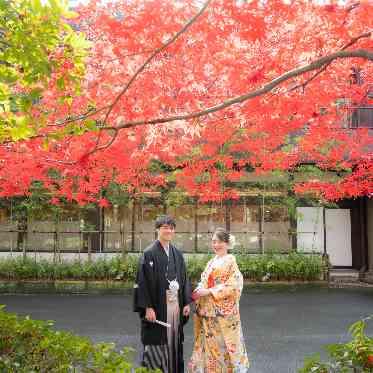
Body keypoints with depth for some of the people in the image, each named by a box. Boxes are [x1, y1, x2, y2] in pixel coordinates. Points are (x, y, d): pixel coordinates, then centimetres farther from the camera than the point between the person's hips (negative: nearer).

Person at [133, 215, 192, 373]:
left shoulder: (177, 254, 11)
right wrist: (148, 307, -17)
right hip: (157, 307, -5)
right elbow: (143, 282, -12)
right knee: (157, 345, 0)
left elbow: (184, 279, 14)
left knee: (174, 342, 11)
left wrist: (187, 302, 7)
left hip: (176, 305, 6)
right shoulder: (149, 254, -8)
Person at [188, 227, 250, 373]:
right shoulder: (212, 262, 13)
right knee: (209, 343, 11)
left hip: (223, 311, -7)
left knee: (223, 343, 1)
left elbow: (233, 285, -17)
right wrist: (198, 291, -5)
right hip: (208, 310, 7)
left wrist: (209, 292, -19)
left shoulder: (230, 261, -9)